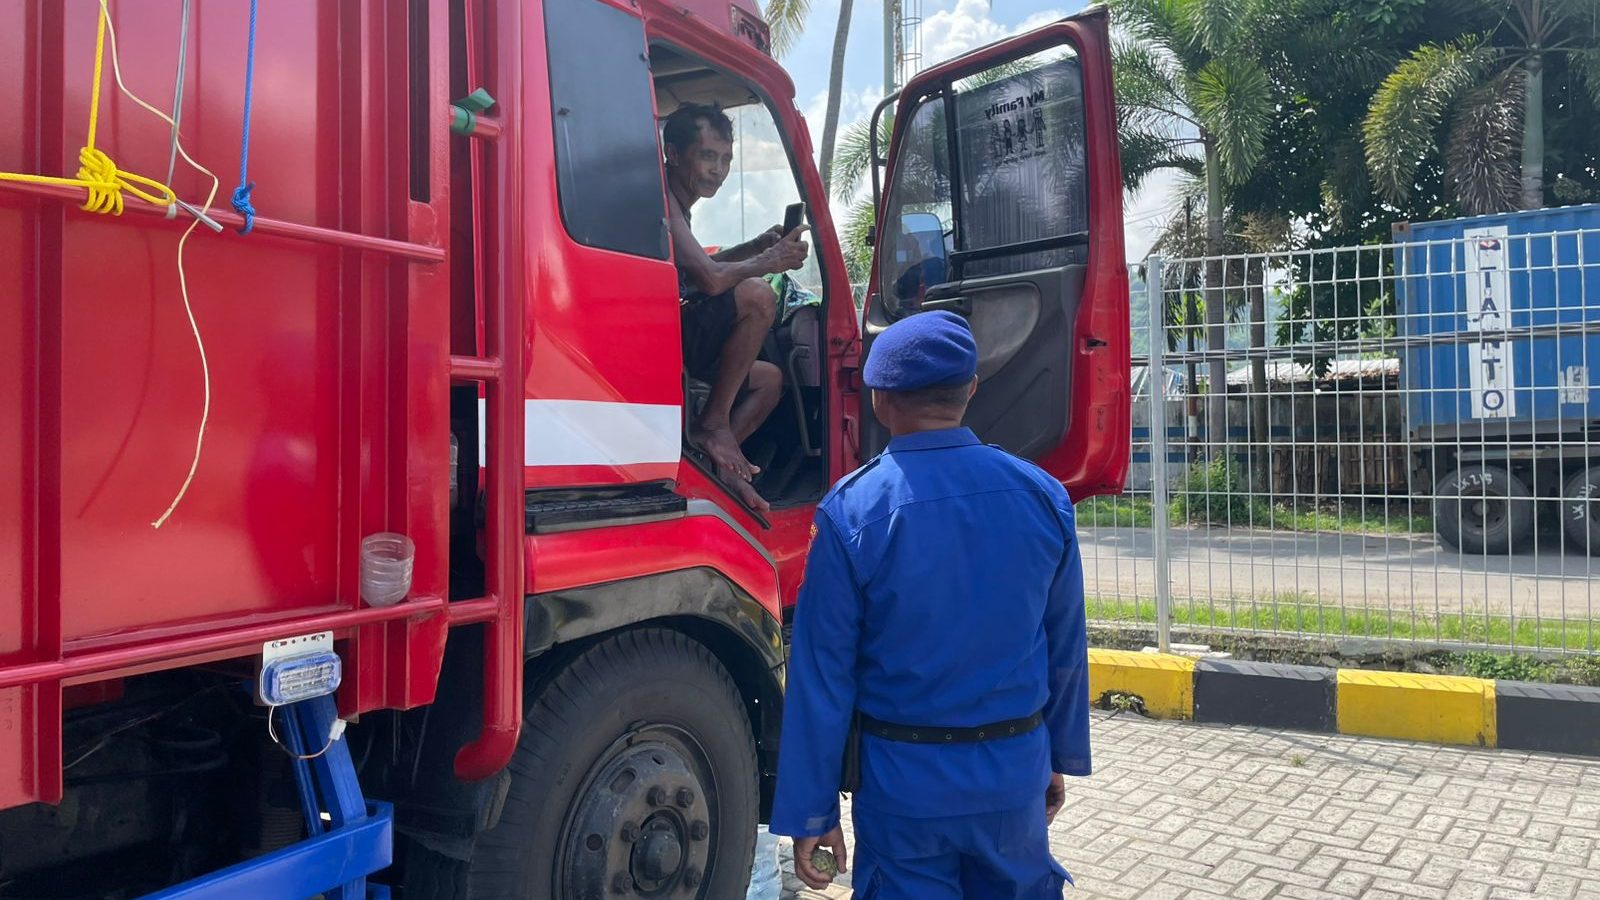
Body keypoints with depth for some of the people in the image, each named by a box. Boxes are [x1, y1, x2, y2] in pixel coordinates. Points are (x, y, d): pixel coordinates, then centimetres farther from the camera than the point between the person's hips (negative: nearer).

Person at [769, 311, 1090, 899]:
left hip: (905, 781, -3)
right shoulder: (1042, 495, -6)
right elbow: (1066, 650, 4)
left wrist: (810, 812, -3)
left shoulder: (852, 510, -16)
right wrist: (1060, 758, 18)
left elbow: (822, 673, -12)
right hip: (1017, 772, 3)